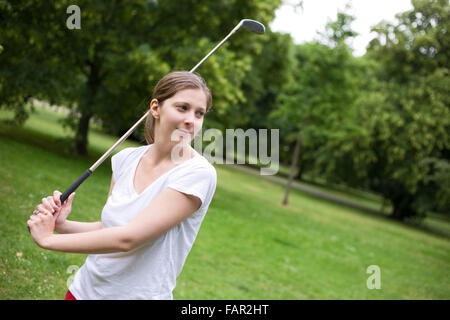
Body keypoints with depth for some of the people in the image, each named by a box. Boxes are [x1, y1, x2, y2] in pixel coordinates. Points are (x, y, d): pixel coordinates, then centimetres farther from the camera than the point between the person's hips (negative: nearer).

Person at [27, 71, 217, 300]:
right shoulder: (126, 159, -2)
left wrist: (48, 239, -16)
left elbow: (127, 238, -24)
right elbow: (108, 229, 7)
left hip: (139, 294, -4)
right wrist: (62, 225, -10)